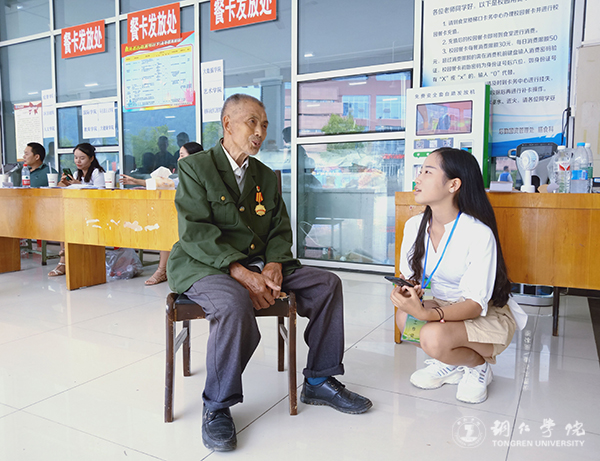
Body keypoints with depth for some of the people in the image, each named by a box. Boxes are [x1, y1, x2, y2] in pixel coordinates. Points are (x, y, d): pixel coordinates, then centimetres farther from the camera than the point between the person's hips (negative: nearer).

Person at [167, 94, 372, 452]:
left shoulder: (267, 176, 15)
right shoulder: (195, 167, -4)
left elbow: (280, 230, 11)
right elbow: (195, 233, -15)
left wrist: (273, 265, -12)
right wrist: (241, 273, -26)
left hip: (258, 264, 6)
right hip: (203, 265, -6)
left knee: (327, 283, -7)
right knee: (235, 304, -38)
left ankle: (319, 382, 7)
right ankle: (217, 406, -13)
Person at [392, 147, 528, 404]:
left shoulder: (479, 234, -26)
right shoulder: (414, 226, -7)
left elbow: (476, 304, -26)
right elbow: (409, 275, 2)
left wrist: (426, 313, -43)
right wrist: (406, 291, -24)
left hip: (488, 316, -6)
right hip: (444, 306, 6)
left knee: (433, 337, -32)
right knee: (404, 318, -24)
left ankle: (479, 365, 3)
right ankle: (450, 364, 6)